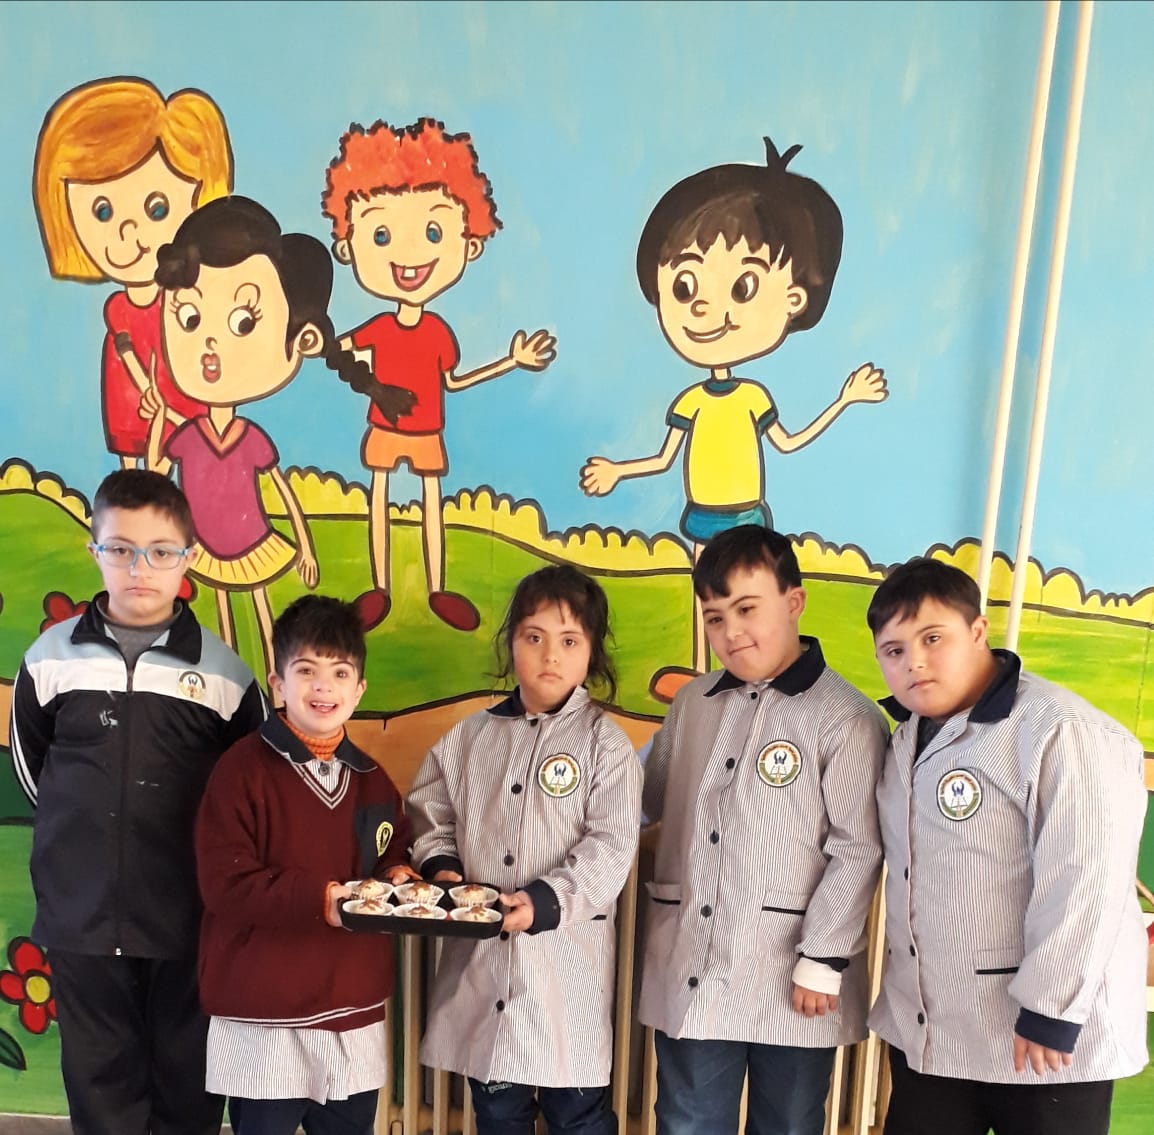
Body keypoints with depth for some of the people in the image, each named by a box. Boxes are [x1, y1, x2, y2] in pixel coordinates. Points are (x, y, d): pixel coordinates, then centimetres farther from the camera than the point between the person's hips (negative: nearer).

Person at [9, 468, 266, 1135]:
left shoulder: (223, 670, -7)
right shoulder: (51, 656, -2)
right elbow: (30, 762, 12)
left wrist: (197, 843, 4)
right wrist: (84, 832, 13)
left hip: (188, 924, -1)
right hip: (81, 919, 2)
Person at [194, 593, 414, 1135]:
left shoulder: (371, 778, 7)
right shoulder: (244, 768, -12)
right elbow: (224, 882, -17)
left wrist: (396, 875, -4)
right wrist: (317, 899, -25)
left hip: (356, 1009, 6)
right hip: (266, 1014, -5)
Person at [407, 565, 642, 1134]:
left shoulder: (606, 744, -7)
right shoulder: (470, 737, 5)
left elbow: (609, 851, -13)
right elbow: (432, 815, 12)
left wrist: (545, 902, -24)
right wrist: (442, 867, -6)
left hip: (567, 959, -3)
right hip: (480, 957, 4)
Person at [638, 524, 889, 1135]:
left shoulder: (846, 717, -11)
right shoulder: (693, 703, 6)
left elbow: (858, 852, -12)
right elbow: (650, 799, 19)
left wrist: (822, 963, -12)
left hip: (789, 980, -4)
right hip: (689, 971, 4)